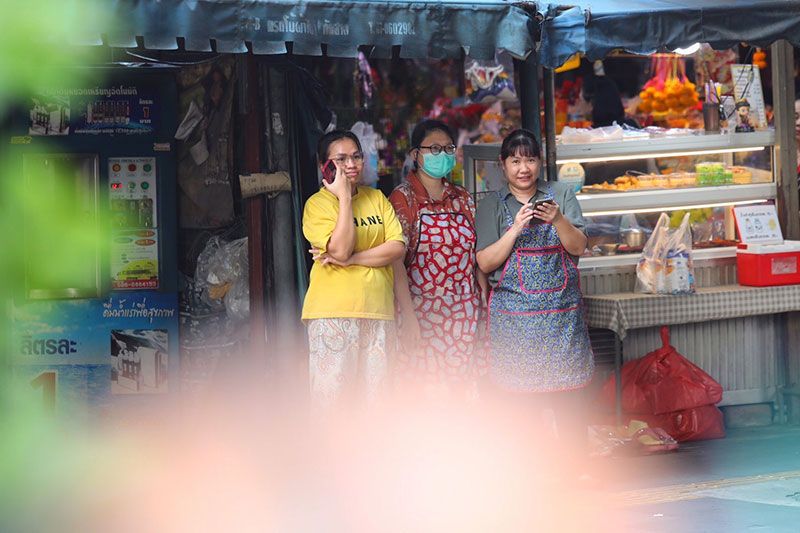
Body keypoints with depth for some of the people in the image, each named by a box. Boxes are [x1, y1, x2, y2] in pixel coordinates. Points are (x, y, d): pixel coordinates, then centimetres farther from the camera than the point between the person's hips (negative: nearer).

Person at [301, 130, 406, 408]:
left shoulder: (376, 198, 13)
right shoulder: (318, 203, -2)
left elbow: (398, 247, 1)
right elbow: (340, 249, -17)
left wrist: (350, 259, -10)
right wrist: (345, 198, -10)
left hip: (377, 310, 4)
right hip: (333, 312, -4)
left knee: (374, 393, 6)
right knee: (333, 393, -5)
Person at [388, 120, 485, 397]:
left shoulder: (462, 198, 13)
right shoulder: (403, 198, -4)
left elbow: (475, 254, 15)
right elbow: (396, 260, -10)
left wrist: (484, 306, 8)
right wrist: (409, 316, -18)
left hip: (464, 312, 5)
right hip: (423, 309, -5)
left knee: (461, 390, 4)